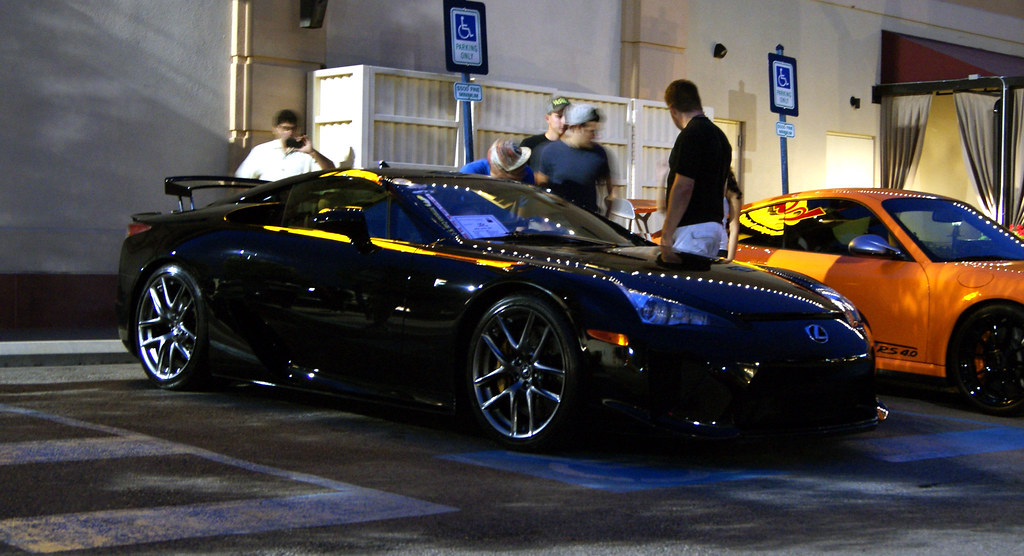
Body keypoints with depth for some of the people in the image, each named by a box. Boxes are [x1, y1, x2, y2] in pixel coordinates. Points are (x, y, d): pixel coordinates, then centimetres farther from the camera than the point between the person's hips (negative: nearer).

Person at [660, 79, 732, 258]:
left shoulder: (690, 135, -13)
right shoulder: (720, 136, 17)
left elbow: (683, 187, -19)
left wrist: (666, 233, -16)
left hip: (693, 227, -10)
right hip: (715, 224, 10)